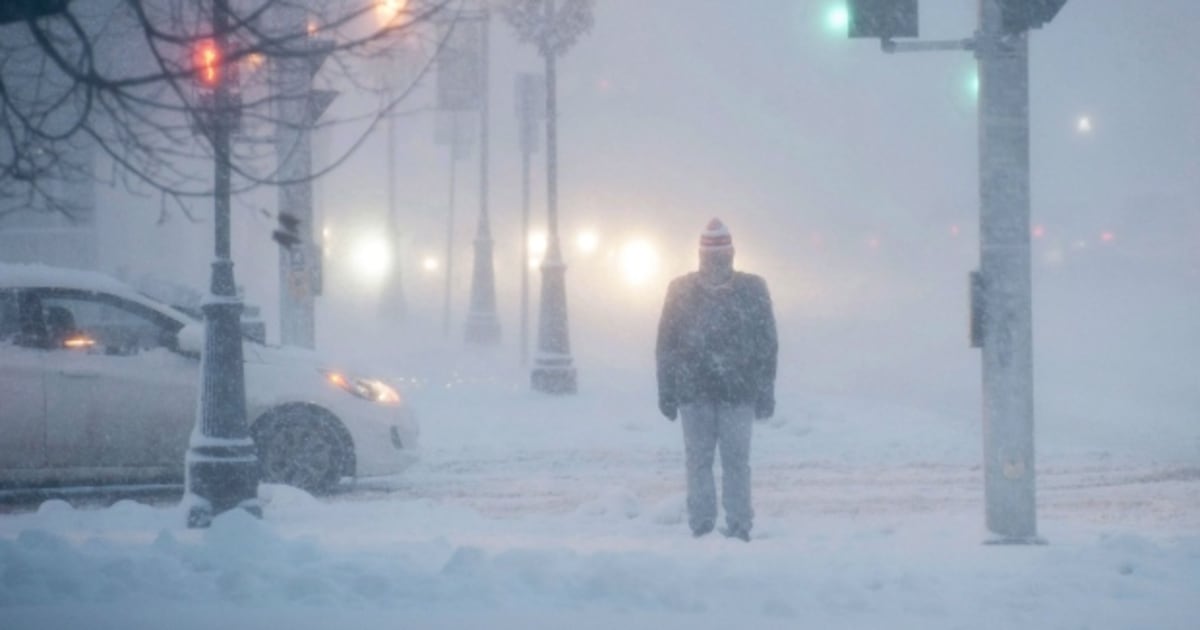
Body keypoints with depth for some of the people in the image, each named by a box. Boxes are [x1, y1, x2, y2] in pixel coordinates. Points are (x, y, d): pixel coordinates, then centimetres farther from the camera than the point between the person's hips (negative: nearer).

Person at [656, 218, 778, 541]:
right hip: (693, 391, 1)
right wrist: (667, 392, 4)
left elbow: (767, 344, 5)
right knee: (698, 460, 1)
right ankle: (701, 527, 5)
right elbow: (666, 345, 8)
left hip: (738, 392, -1)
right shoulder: (682, 291, 5)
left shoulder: (752, 289, 3)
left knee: (736, 460, -3)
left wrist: (765, 393, 1)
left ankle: (739, 527, 1)